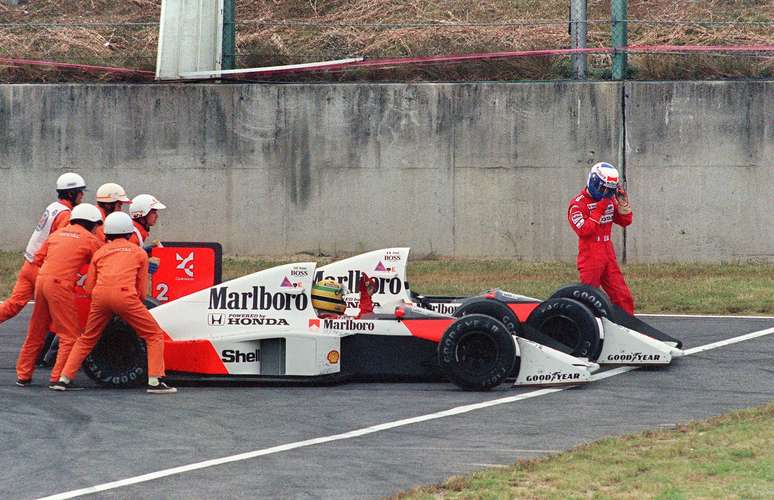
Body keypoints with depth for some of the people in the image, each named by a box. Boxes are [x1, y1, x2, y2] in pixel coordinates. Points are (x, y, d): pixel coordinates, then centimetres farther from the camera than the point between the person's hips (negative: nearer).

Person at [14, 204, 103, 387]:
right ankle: (58, 377, -7)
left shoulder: (58, 233, 20)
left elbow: (38, 259, 19)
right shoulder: (91, 240, 4)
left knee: (36, 333, 17)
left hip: (41, 280, 7)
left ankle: (23, 375, 22)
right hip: (60, 286, -7)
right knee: (70, 335, -1)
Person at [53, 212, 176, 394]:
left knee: (87, 339, 22)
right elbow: (142, 291, 17)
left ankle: (64, 379, 16)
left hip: (100, 295, 3)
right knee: (155, 336, 8)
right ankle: (155, 382, -4)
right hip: (124, 295, -3)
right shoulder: (139, 252, 20)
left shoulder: (100, 252, 25)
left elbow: (89, 286, 21)